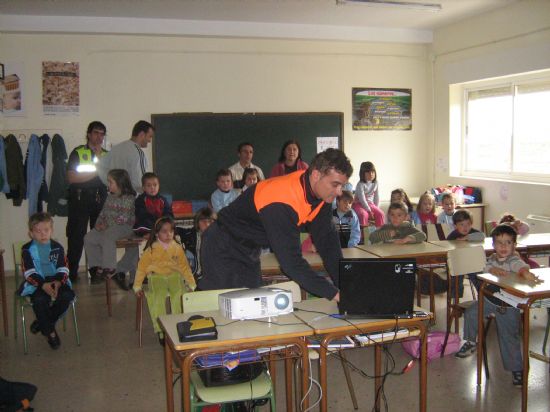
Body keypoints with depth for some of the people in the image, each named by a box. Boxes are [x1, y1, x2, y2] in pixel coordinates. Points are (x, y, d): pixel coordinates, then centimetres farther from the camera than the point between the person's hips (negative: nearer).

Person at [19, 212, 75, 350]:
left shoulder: (57, 247, 4)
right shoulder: (27, 250, -2)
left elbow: (63, 269, 0)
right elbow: (29, 273, -9)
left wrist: (58, 282, -23)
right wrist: (43, 285, -26)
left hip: (56, 281, 2)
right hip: (36, 283, -2)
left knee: (67, 296, -26)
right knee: (40, 300, -33)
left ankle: (42, 322, -3)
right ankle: (50, 332, -11)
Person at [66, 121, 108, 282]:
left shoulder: (106, 155, 15)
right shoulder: (78, 152, 2)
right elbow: (71, 178, -9)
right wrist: (96, 172, -9)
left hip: (100, 199, 4)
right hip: (80, 198, -4)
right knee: (76, 236, -2)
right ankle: (71, 273, 5)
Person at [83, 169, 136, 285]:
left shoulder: (129, 199, -11)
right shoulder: (109, 197, 15)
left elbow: (122, 219, -17)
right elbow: (103, 213, 18)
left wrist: (107, 225, -16)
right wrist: (98, 223, -1)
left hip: (124, 228, -8)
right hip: (108, 228, 8)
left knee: (108, 236, -35)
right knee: (88, 237, -9)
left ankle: (109, 268, -25)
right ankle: (98, 266, -4)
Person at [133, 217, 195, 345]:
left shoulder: (177, 248, 10)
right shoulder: (151, 249, 3)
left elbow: (184, 267, 15)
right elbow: (142, 267, 7)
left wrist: (191, 284, 10)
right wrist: (137, 286, 3)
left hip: (174, 276, 1)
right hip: (157, 277, -1)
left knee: (179, 295, -29)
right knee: (159, 296, -30)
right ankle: (161, 331, -21)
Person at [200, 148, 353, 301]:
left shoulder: (322, 193, -11)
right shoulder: (280, 202, -36)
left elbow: (327, 241, -7)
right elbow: (291, 259, -38)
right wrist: (333, 293, -39)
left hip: (250, 250, 8)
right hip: (223, 249, -8)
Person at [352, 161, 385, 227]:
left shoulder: (375, 183, 0)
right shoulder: (360, 184, -19)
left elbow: (376, 197, 8)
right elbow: (362, 199, -22)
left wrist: (375, 208, 4)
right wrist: (369, 210, -21)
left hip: (370, 204, 6)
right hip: (359, 204, -6)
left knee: (380, 214, -15)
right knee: (364, 214, -34)